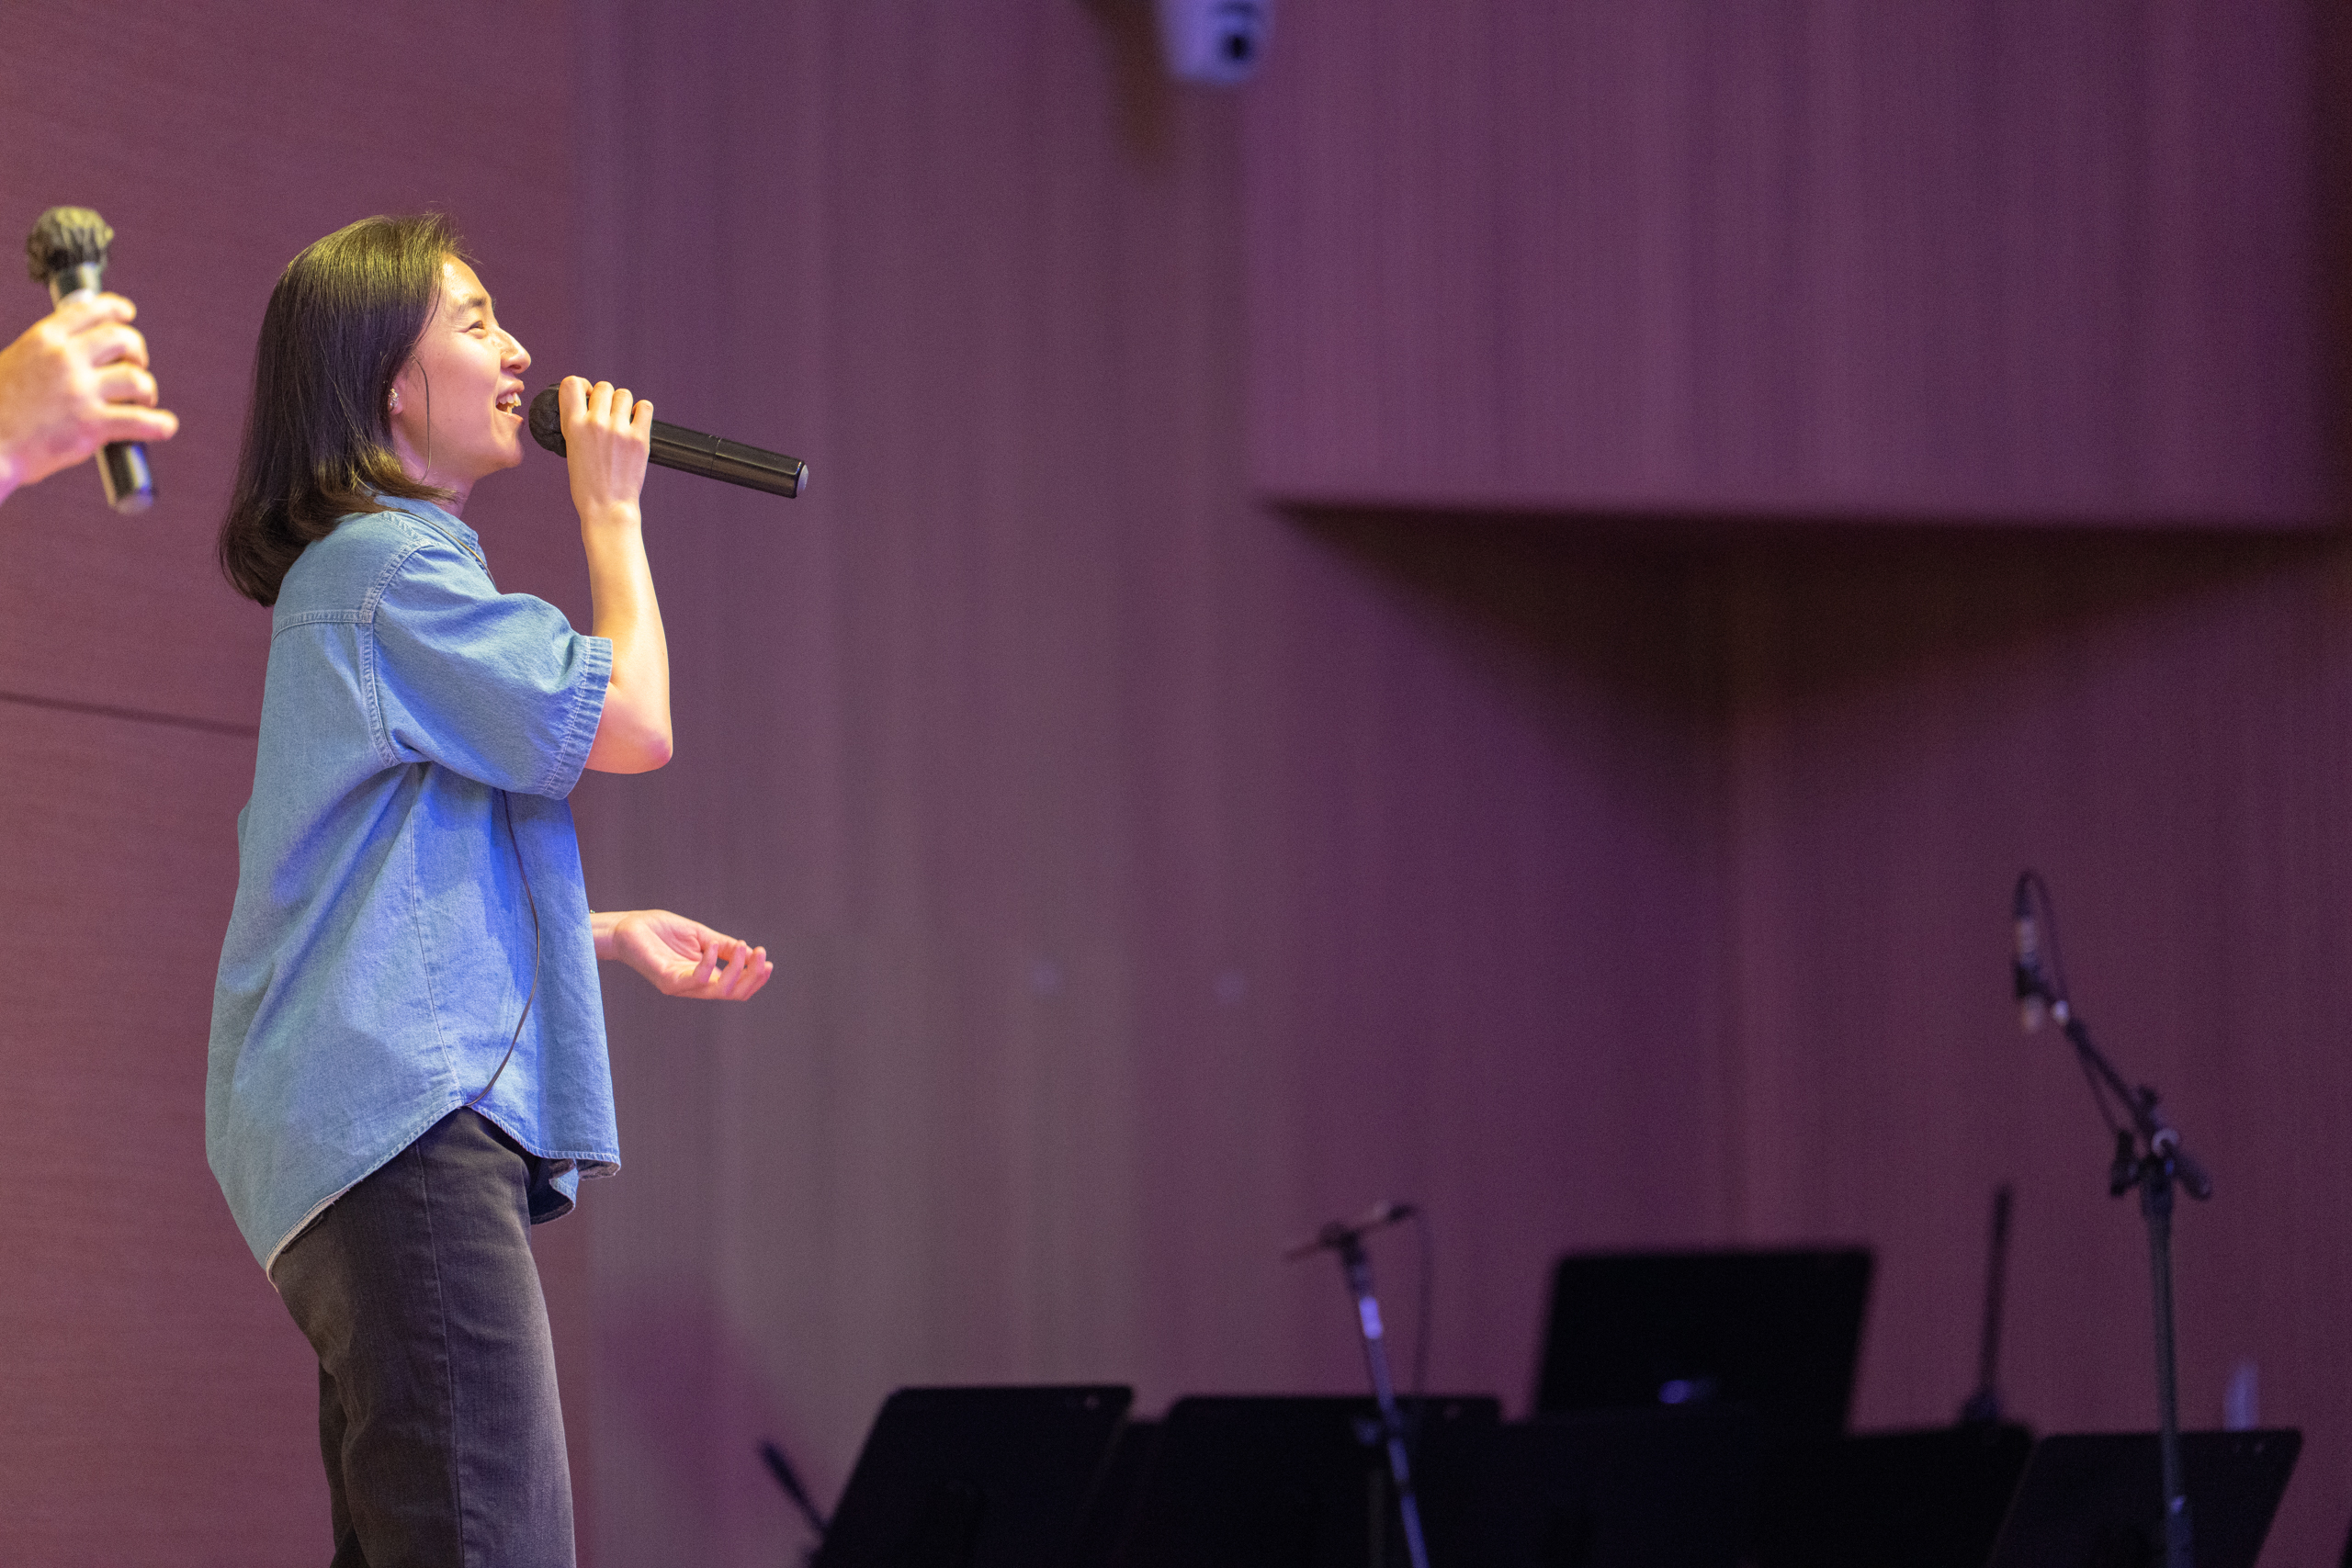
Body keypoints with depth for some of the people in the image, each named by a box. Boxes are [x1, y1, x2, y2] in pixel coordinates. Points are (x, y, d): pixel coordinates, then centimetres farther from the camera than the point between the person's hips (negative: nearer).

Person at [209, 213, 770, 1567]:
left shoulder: (361, 571, 25)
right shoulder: (393, 567, -8)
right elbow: (633, 724, -12)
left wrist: (618, 938, 23)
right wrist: (611, 508, 1)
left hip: (401, 1110, 11)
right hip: (406, 1110, -11)